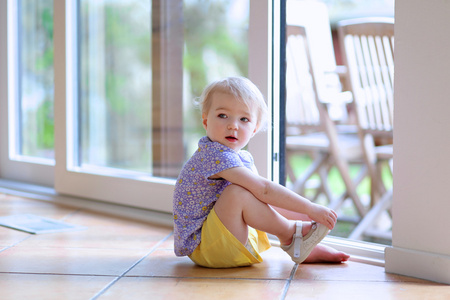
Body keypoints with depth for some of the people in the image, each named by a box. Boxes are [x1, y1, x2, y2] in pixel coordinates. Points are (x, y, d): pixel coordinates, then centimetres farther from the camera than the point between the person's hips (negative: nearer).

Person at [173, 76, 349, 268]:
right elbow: (264, 190, -29)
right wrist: (310, 209, -26)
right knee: (238, 192, -30)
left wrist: (305, 214, 8)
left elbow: (268, 202, 16)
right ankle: (290, 234, -11)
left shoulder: (243, 158, 7)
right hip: (202, 248, -11)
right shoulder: (216, 156, -23)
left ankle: (299, 248, 3)